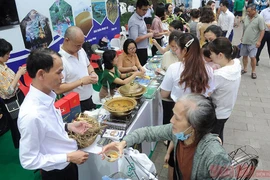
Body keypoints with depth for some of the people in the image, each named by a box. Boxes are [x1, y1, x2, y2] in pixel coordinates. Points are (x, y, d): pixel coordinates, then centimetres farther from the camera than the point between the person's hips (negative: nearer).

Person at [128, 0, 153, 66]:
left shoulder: (141, 18, 8)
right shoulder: (134, 21, -20)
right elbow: (135, 40, -26)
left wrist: (148, 31, 4)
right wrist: (148, 35, -18)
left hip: (144, 49, 9)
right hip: (138, 51, -9)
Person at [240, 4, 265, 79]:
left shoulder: (260, 18, -10)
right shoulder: (246, 17, 5)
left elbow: (262, 31, -11)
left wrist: (259, 41, -17)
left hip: (253, 42, -5)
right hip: (244, 41, 5)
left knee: (252, 57, -6)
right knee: (244, 56, 12)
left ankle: (253, 71, 9)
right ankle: (245, 69, 29)